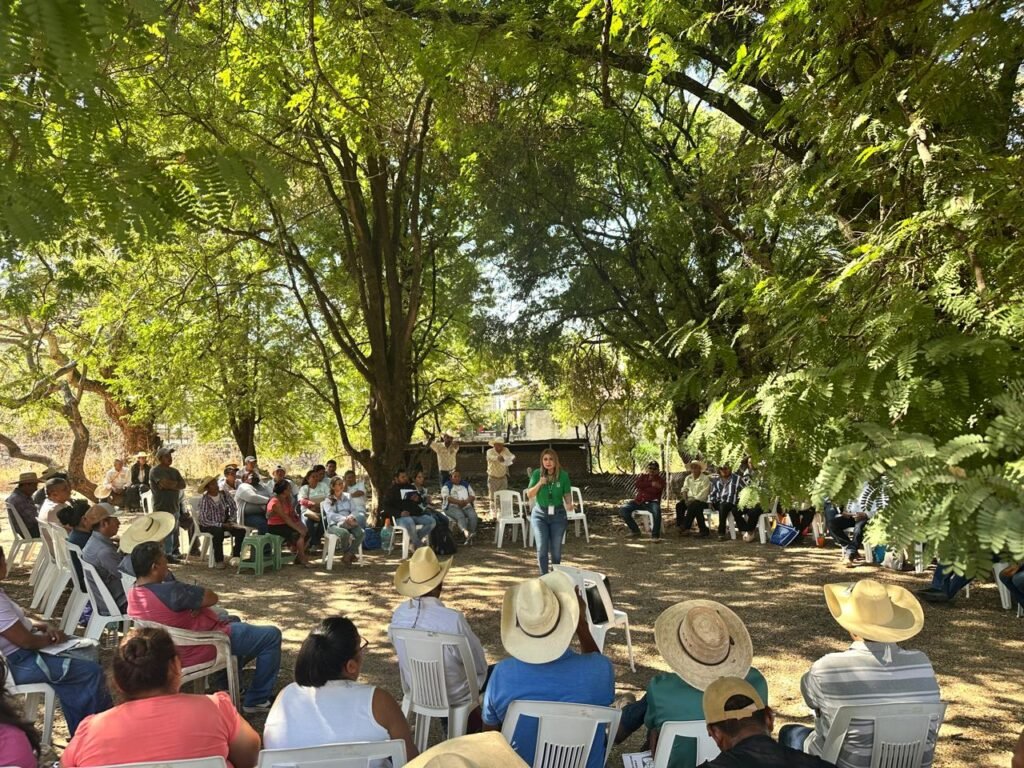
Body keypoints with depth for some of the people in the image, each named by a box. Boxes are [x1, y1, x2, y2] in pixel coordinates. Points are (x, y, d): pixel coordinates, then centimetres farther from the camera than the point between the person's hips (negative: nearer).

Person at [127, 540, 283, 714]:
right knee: (272, 636, -1)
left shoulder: (133, 594, -3)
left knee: (233, 620, 33)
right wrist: (198, 598, -5)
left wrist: (195, 601, -9)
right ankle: (257, 700, 8)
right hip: (201, 650, -10)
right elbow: (212, 597, -22)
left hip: (179, 650, 10)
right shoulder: (169, 591, -33)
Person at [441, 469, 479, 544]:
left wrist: (466, 501, -9)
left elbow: (473, 496, 13)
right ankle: (467, 533, -58)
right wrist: (458, 502, -19)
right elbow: (446, 497, -7)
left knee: (473, 516, -27)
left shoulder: (466, 484, 23)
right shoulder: (446, 486, 11)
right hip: (452, 507, -4)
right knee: (460, 516, -35)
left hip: (466, 506, 4)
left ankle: (469, 537, -33)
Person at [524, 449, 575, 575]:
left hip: (558, 515, 0)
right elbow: (529, 495, -7)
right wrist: (539, 484, -23)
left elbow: (567, 494, -2)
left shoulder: (563, 475, -10)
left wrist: (569, 504, -24)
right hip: (540, 514, 0)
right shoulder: (537, 474, -8)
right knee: (542, 548, -8)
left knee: (556, 549, 7)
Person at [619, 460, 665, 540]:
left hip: (651, 502, -4)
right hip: (638, 501, 4)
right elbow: (636, 483, -7)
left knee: (657, 511, -39)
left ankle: (655, 535, -27)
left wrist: (643, 487, -7)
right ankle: (635, 530, 0)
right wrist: (651, 484, -12)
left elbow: (654, 491, -14)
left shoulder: (661, 480, 5)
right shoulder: (642, 476, 16)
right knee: (623, 511, -18)